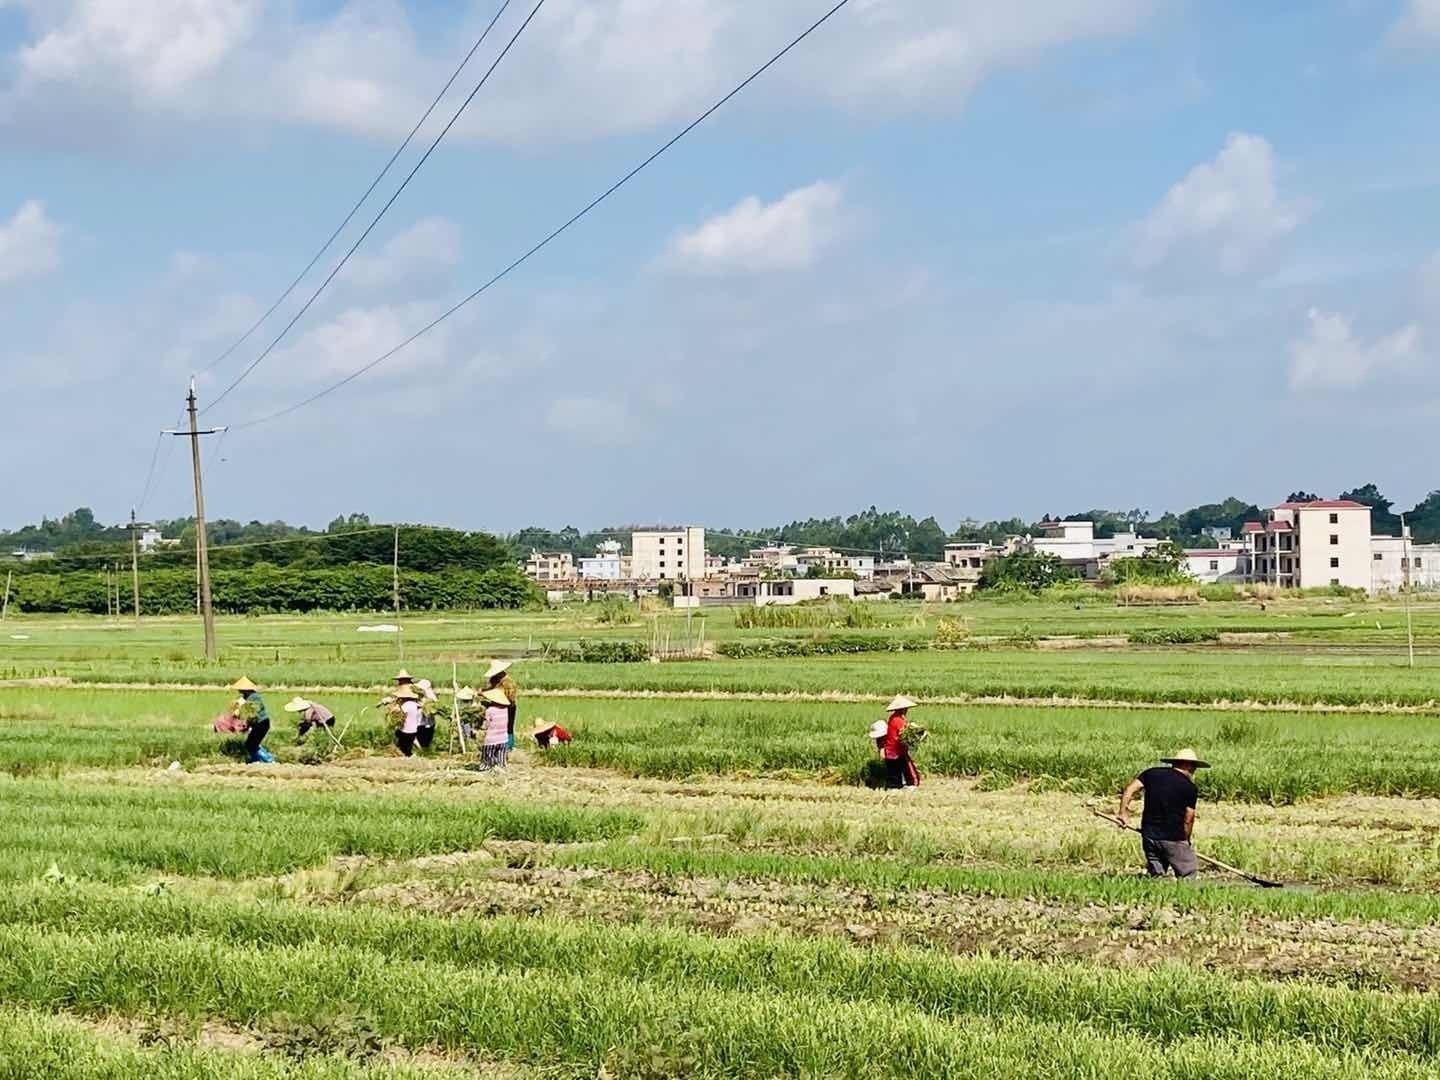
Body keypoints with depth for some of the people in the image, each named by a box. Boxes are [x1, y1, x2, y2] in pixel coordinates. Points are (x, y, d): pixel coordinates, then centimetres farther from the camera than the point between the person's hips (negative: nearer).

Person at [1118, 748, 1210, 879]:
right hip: (1173, 839, -5)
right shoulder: (1189, 787, -5)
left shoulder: (1152, 773, 7)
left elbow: (1129, 790, -2)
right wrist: (1185, 840, 9)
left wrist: (1123, 812, 2)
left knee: (1156, 875, 12)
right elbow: (1188, 820, -3)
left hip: (1149, 835, 5)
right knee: (1187, 876, 3)